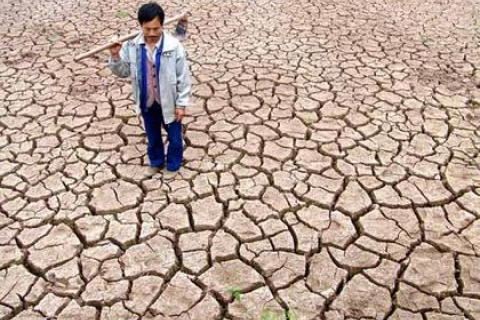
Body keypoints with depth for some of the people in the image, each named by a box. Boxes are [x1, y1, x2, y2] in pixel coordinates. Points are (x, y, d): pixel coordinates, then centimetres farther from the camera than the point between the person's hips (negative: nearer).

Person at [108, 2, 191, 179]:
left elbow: (184, 77, -13)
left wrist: (181, 104, -11)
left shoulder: (173, 46, -20)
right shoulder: (132, 46, -12)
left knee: (174, 136, 17)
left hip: (169, 101, -2)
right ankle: (156, 163, 47)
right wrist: (115, 56, -21)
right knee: (152, 136, 23)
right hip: (147, 102, 3)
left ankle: (173, 165, 41)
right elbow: (122, 72, -1)